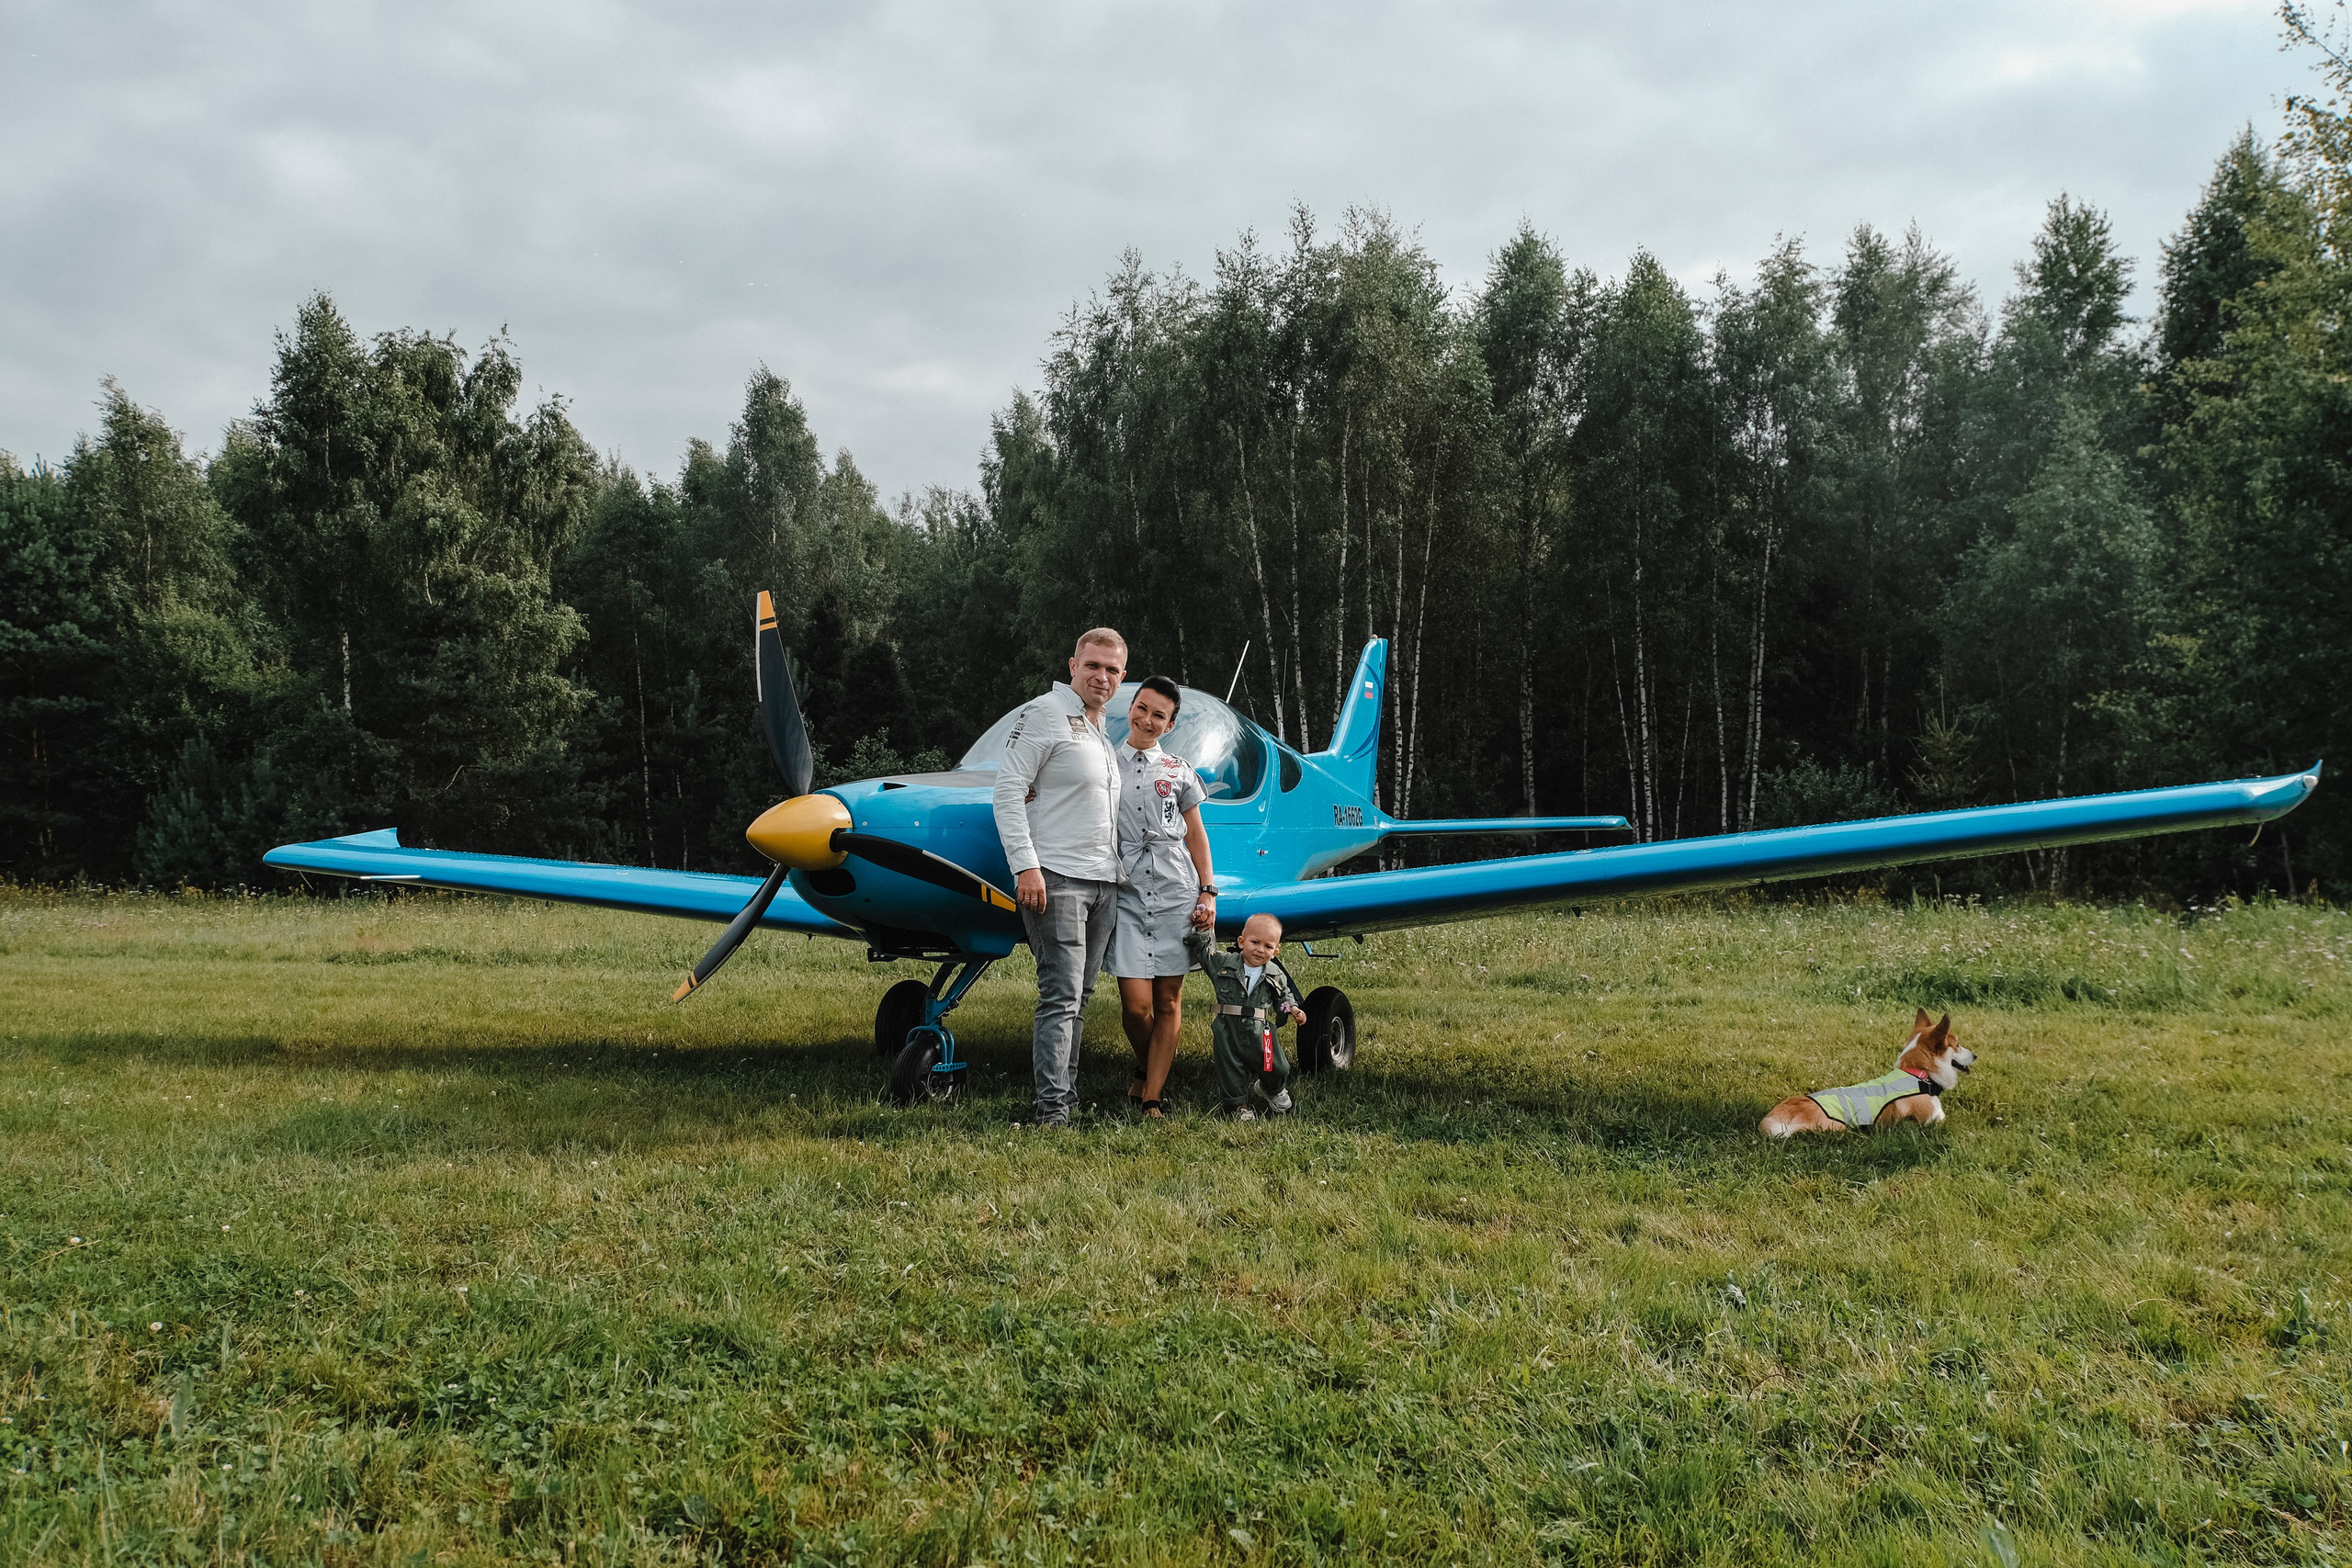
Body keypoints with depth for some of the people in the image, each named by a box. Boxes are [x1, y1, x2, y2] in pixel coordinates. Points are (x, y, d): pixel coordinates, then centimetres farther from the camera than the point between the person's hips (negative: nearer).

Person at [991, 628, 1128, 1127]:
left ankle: (1066, 1095, 16)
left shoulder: (1102, 732, 20)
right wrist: (1026, 865, -20)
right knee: (1061, 994, -11)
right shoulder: (1046, 713, -5)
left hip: (1103, 881, 8)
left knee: (1079, 997, 10)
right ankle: (1051, 1110, -9)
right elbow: (1008, 790, -11)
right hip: (1056, 878, -8)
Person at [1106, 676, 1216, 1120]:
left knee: (1169, 1001, 1)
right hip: (1126, 895, -2)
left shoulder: (1179, 771, 12)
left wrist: (1207, 892, 8)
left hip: (1176, 895, 2)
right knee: (1136, 1004, -8)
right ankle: (1145, 1068, 22)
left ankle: (1151, 1100, 8)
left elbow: (1196, 835, 16)